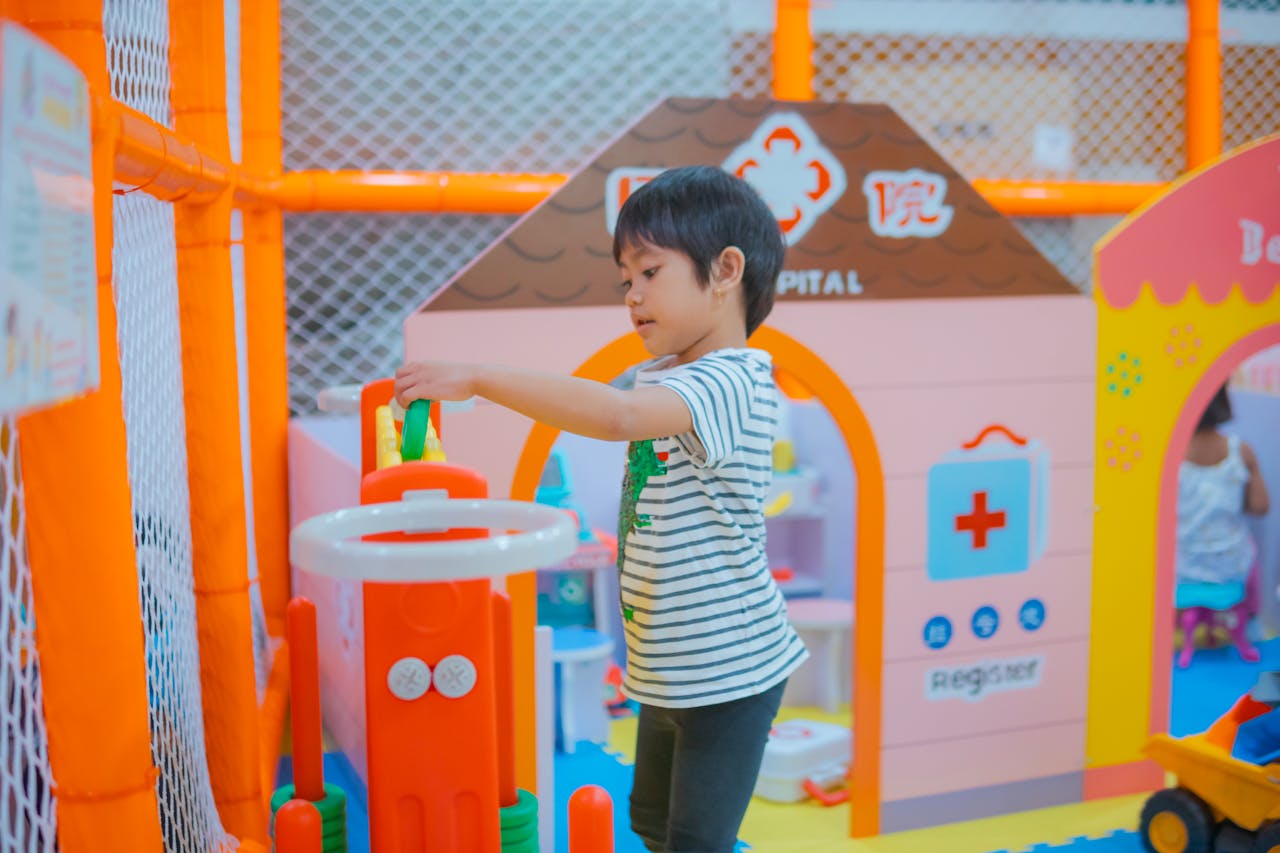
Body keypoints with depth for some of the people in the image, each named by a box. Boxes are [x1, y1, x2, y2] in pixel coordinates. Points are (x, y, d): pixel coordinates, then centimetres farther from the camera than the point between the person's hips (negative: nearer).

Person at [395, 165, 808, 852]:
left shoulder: (733, 382, -23)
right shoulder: (658, 378, 8)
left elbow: (616, 415, -39)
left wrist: (478, 377, -35)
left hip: (727, 672, -10)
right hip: (667, 669, 10)